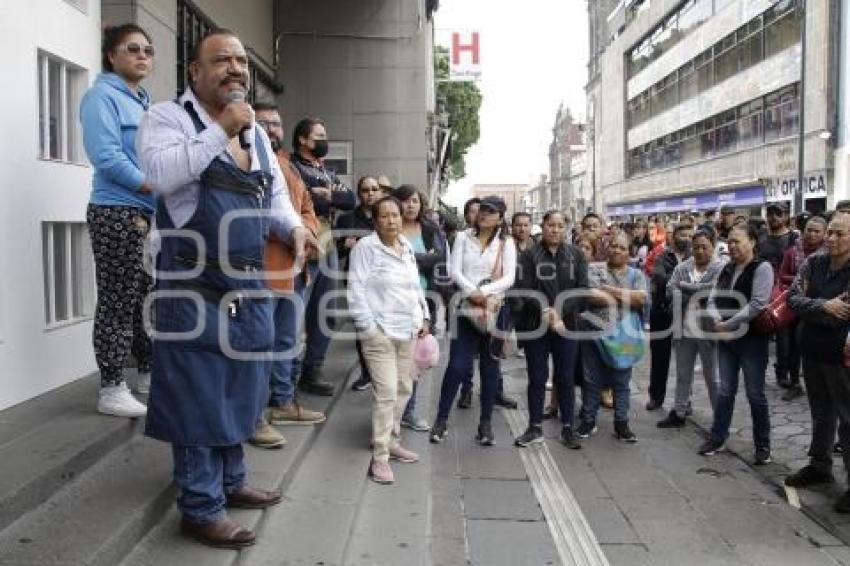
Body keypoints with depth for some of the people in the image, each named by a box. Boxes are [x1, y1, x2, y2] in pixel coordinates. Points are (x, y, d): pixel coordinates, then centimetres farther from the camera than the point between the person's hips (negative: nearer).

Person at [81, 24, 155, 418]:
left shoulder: (144, 102, 20)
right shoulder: (103, 96, -6)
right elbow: (106, 157, -18)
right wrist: (157, 188, -17)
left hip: (152, 215, 8)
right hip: (117, 214, -8)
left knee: (149, 299, 13)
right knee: (118, 303, -5)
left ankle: (148, 373, 25)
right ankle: (111, 390, 3)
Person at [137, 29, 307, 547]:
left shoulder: (257, 132, 16)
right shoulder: (168, 116, -4)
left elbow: (276, 197, 21)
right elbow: (161, 173, -23)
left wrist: (294, 227, 0)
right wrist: (222, 130, -21)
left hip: (249, 285, 7)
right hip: (195, 286, -7)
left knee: (240, 388, 16)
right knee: (199, 394, -1)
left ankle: (230, 481, 33)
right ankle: (201, 508, 11)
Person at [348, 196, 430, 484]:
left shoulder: (407, 247, 13)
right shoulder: (365, 247, -8)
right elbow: (356, 289, -11)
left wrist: (423, 316, 15)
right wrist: (368, 326, -14)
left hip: (407, 330, 7)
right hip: (380, 331, -7)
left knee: (404, 388, 13)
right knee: (386, 393, -10)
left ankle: (390, 440, 30)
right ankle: (379, 457, -1)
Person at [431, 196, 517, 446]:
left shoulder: (506, 243, 4)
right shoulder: (463, 237, 6)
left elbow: (509, 278, -5)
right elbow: (455, 271, -3)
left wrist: (484, 292, -19)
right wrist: (472, 292, -18)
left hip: (494, 309, 1)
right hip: (466, 308, 0)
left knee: (490, 366, 6)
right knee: (457, 366, -4)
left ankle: (486, 423, 16)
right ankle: (441, 419, 8)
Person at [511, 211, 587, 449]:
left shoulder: (576, 255, 5)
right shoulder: (529, 255, 0)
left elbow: (582, 288, -2)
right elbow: (524, 289, -8)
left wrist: (560, 310, -15)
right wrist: (545, 310, -21)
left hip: (566, 324, 1)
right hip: (535, 325, -1)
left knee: (566, 377, 7)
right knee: (537, 377, 6)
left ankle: (567, 428, 18)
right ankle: (535, 427, 17)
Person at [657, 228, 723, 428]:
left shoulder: (721, 268, -7)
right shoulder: (681, 268, 5)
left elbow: (714, 291, -22)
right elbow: (670, 294, -5)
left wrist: (685, 287, -11)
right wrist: (699, 293, -18)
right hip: (684, 330, 4)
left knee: (713, 378, 6)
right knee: (682, 375, 16)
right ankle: (678, 413, 29)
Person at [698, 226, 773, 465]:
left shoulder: (762, 268, -10)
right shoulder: (726, 269, 9)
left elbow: (756, 305, -19)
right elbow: (713, 299, 7)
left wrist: (728, 324, -16)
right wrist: (717, 322, -12)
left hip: (752, 339, -5)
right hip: (726, 338, 5)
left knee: (755, 393, 3)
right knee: (725, 390, 12)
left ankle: (763, 445, 18)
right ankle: (717, 437, 22)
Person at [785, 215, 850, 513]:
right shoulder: (813, 263, 1)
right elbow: (793, 298, -4)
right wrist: (824, 306, -20)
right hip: (812, 351, 5)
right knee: (821, 414, 20)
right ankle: (819, 466, 36)